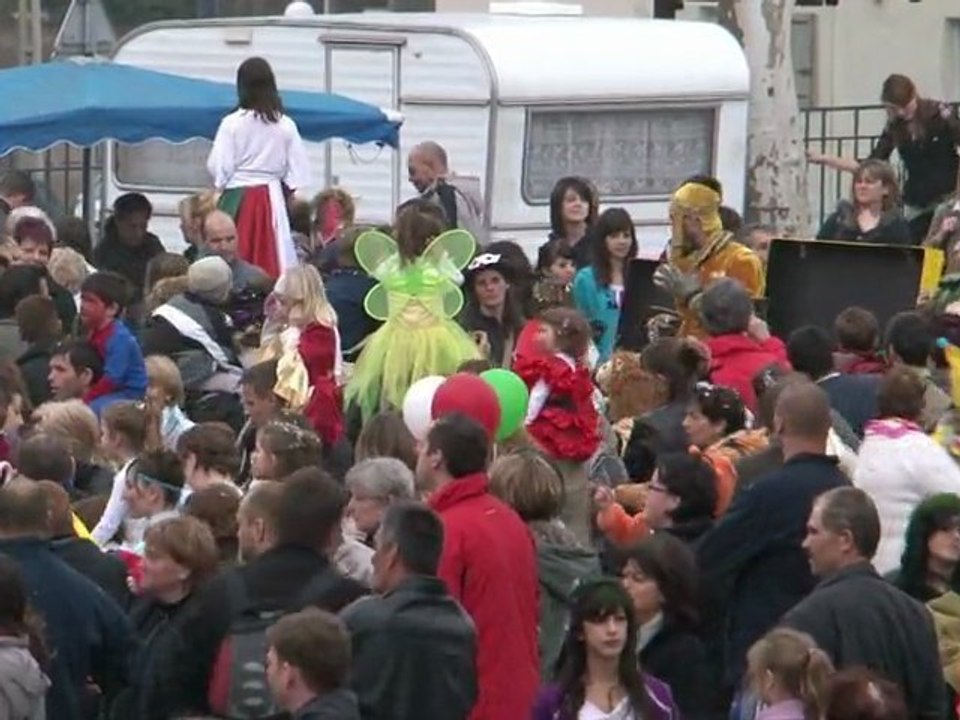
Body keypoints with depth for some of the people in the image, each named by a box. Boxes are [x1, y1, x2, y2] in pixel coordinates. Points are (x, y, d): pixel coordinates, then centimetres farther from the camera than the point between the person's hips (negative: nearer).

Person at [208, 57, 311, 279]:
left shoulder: (232, 123, -10)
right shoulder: (285, 125, -2)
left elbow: (217, 167, -7)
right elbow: (298, 170, 1)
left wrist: (219, 186, 13)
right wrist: (287, 193, 16)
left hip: (238, 199, -2)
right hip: (272, 197, 3)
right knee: (270, 262, 4)